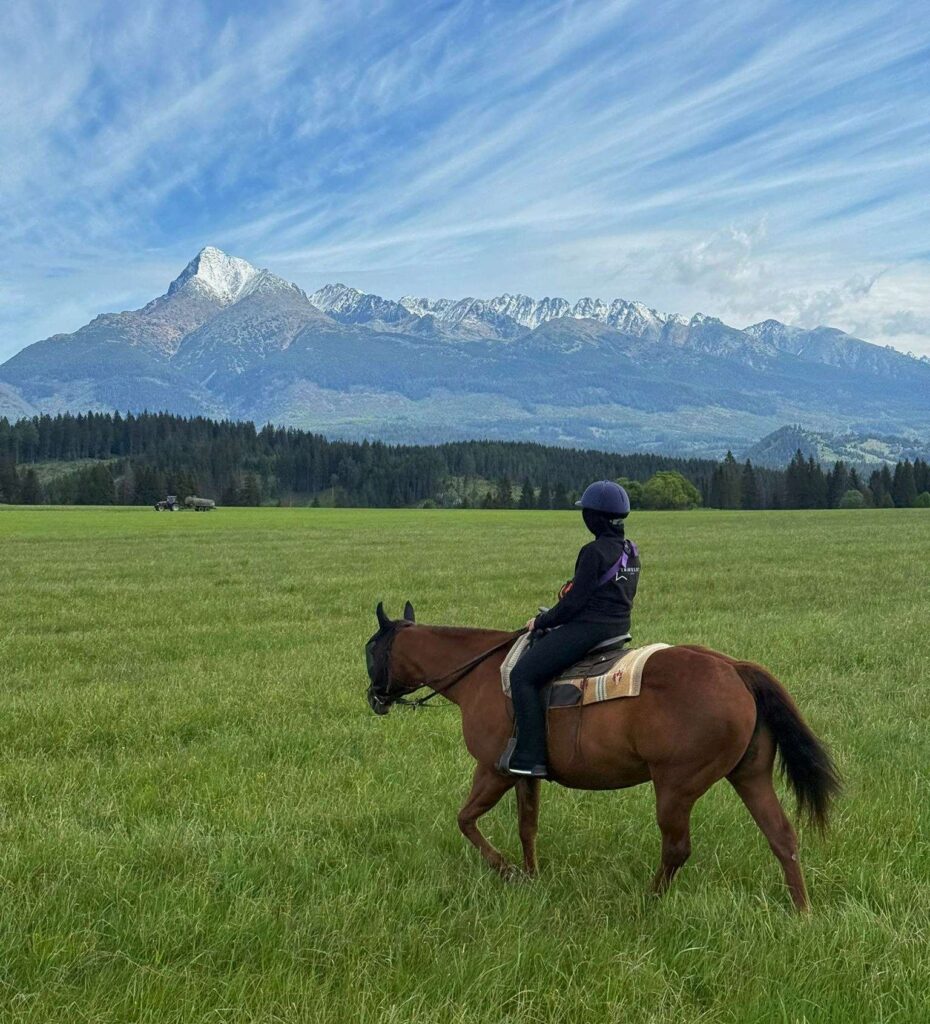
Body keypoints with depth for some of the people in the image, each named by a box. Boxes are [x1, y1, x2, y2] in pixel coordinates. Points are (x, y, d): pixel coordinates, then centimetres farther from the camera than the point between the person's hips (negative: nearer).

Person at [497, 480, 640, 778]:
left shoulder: (594, 552, -18)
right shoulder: (631, 552, 10)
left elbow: (574, 602, -18)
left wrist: (541, 622, -3)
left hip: (587, 628, -10)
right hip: (619, 627, 10)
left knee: (523, 675, -7)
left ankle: (530, 757, -11)